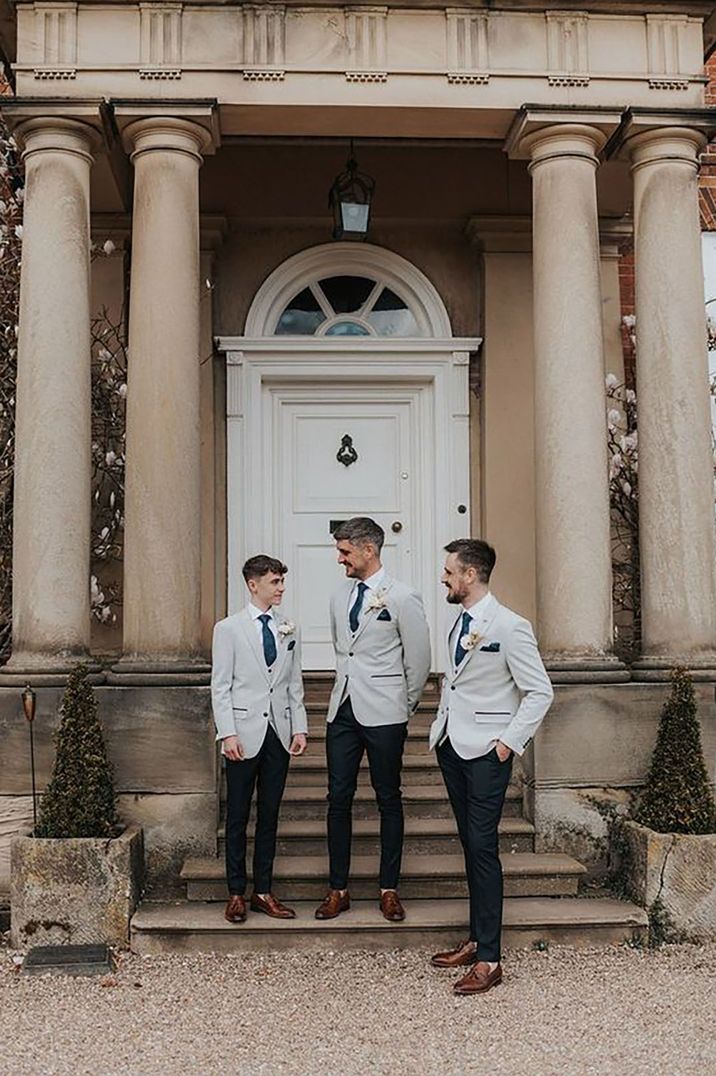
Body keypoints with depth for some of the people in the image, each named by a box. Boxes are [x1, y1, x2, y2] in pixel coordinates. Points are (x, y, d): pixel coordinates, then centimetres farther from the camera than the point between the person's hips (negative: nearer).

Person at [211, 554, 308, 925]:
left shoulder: (288, 629, 9)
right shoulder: (229, 628, -3)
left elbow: (295, 683, 12)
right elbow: (220, 687, -4)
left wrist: (299, 727, 4)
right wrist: (229, 734, -12)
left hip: (279, 733, 4)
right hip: (245, 734, -4)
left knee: (269, 815, 9)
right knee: (237, 817, 4)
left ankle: (263, 892, 18)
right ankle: (236, 893, 15)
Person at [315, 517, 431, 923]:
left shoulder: (402, 598, -8)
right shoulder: (340, 597, 10)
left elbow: (419, 661, -3)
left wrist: (404, 707, 3)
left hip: (383, 715, -5)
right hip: (343, 710, 5)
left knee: (389, 800, 5)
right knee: (339, 799, 5)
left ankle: (390, 890, 15)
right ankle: (338, 889, 15)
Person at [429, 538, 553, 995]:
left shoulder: (509, 626, -13)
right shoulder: (459, 622, 11)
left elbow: (540, 692, -12)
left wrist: (510, 742, -14)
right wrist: (442, 727, 11)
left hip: (486, 751, -8)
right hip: (452, 746, 8)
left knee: (483, 848, -8)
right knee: (470, 845, 14)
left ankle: (489, 960, -2)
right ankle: (476, 941, 24)